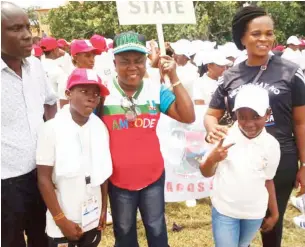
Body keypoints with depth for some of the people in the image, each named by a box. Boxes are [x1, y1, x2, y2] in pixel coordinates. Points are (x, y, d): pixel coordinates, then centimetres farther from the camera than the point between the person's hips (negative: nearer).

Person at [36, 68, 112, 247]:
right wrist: (61, 219, -10)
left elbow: (103, 171, 4)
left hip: (93, 217, 4)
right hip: (64, 221, -3)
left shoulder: (100, 127, -5)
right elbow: (44, 178, -12)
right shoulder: (52, 129, -15)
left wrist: (104, 208, 8)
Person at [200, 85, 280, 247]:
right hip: (224, 210, -2)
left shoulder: (272, 145, -9)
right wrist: (212, 159, -26)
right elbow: (206, 173, -5)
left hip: (255, 213, 2)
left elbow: (268, 180, 4)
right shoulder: (223, 136, -14)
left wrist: (274, 214, 10)